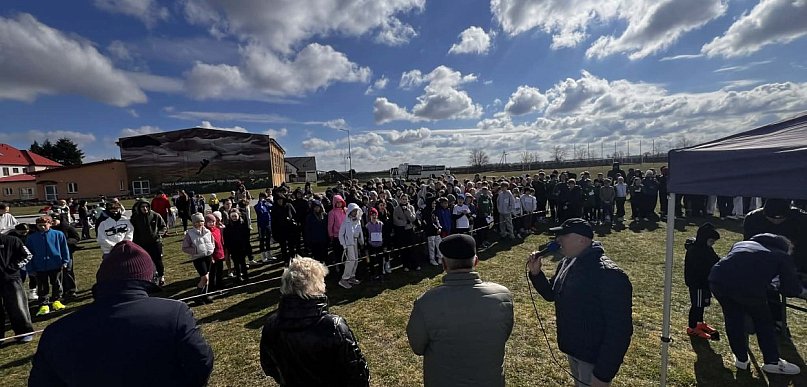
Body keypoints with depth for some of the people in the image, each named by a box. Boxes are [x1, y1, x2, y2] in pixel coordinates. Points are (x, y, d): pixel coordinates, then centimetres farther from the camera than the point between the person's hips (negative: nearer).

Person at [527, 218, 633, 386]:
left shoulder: (610, 275, -28)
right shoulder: (568, 263, -3)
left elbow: (619, 330, -27)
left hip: (594, 360, -8)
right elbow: (551, 294, 10)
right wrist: (536, 273, -8)